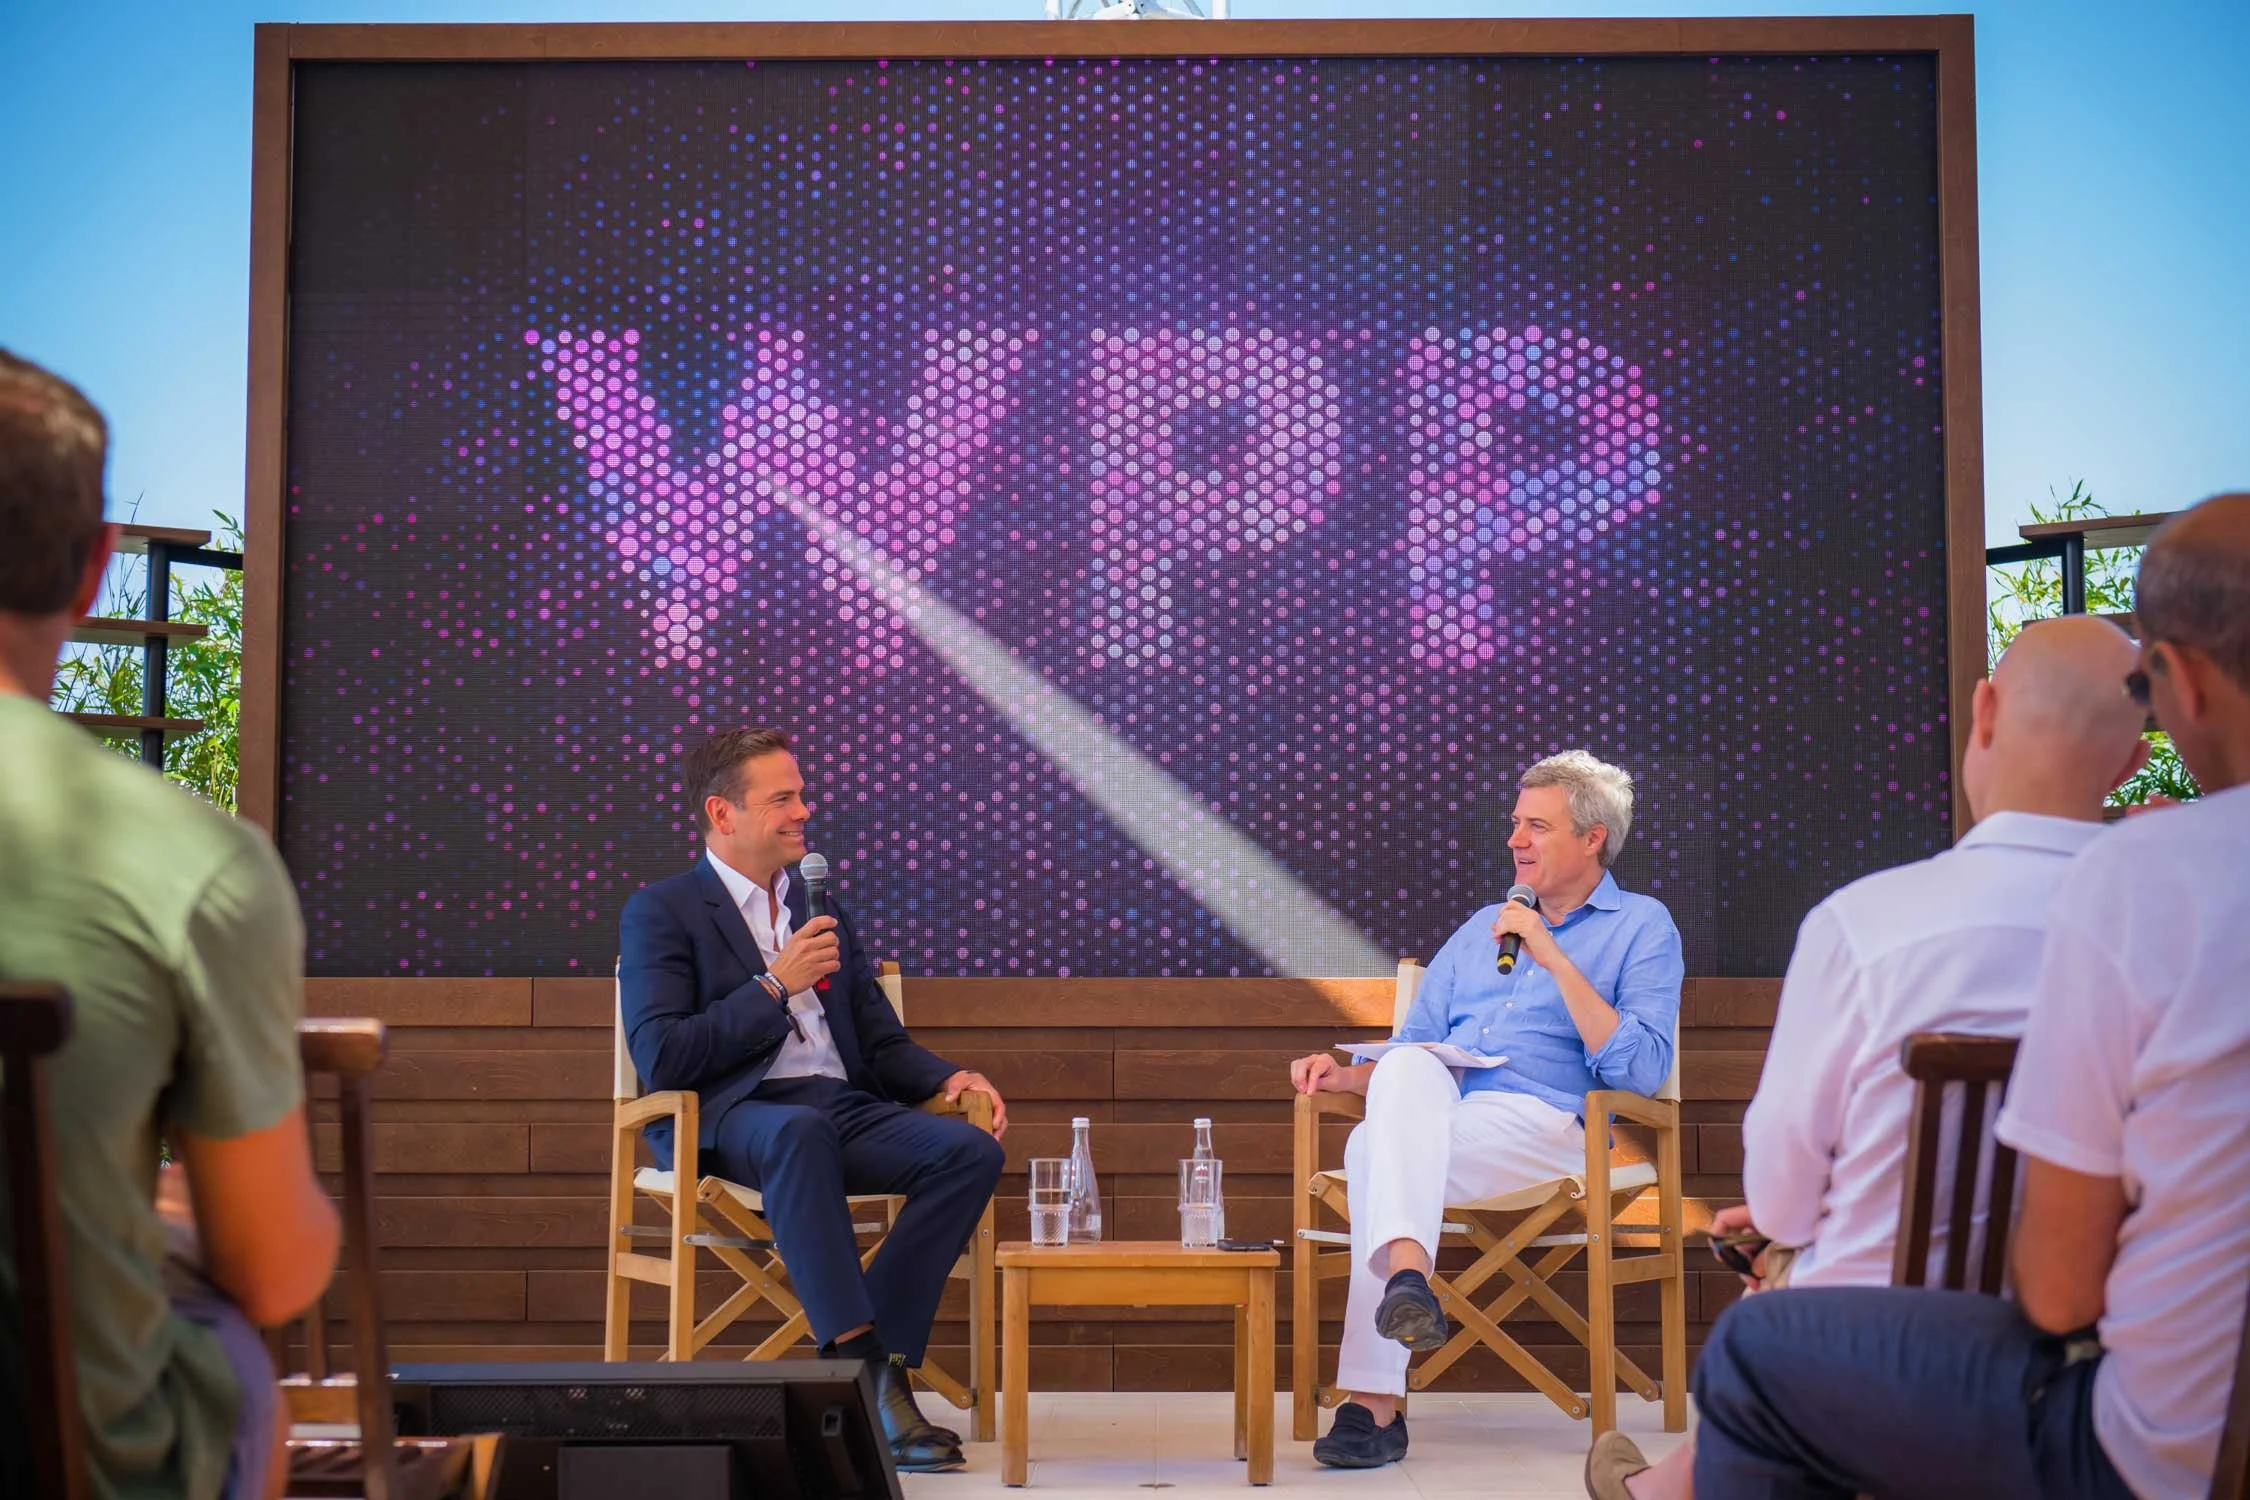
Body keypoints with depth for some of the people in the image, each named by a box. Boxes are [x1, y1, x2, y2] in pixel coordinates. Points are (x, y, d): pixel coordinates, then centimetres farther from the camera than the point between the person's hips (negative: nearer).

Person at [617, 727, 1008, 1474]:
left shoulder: (824, 909, 22)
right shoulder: (661, 911, 4)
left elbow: (884, 1043, 22)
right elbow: (660, 1057, -9)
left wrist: (949, 1077, 0)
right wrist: (775, 985, -9)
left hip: (841, 1107, 6)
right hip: (730, 1116, -6)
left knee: (971, 1150, -23)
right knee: (801, 1131, -41)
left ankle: (877, 1361, -25)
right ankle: (863, 1366, -41)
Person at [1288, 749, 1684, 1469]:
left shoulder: (1641, 926, 10)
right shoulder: (1482, 929, 29)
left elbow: (1641, 1071, -5)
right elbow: (1410, 1051, 26)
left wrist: (1554, 959, -9)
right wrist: (1349, 1076, 3)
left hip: (1544, 1127, -5)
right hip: (1430, 1118, 5)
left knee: (1374, 1147, -33)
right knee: (1406, 1070, -33)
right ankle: (1407, 1272, -46)